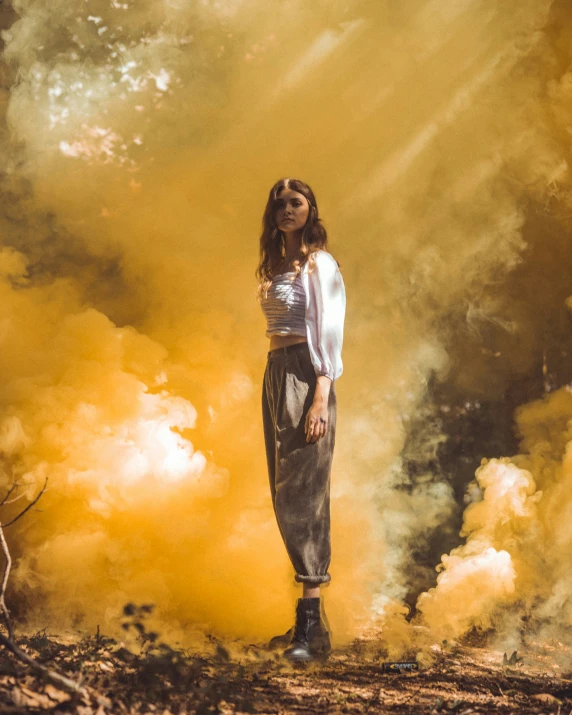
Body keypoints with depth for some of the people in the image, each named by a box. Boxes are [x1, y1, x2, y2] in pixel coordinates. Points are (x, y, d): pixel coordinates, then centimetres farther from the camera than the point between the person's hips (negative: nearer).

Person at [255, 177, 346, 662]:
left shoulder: (319, 263, -5)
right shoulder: (274, 266, 18)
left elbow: (328, 330, -12)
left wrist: (321, 398, -21)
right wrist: (277, 393, 13)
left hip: (305, 376, -9)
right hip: (275, 375, 9)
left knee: (302, 492, -14)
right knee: (286, 497, 7)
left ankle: (312, 628, -17)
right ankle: (309, 619, 12)